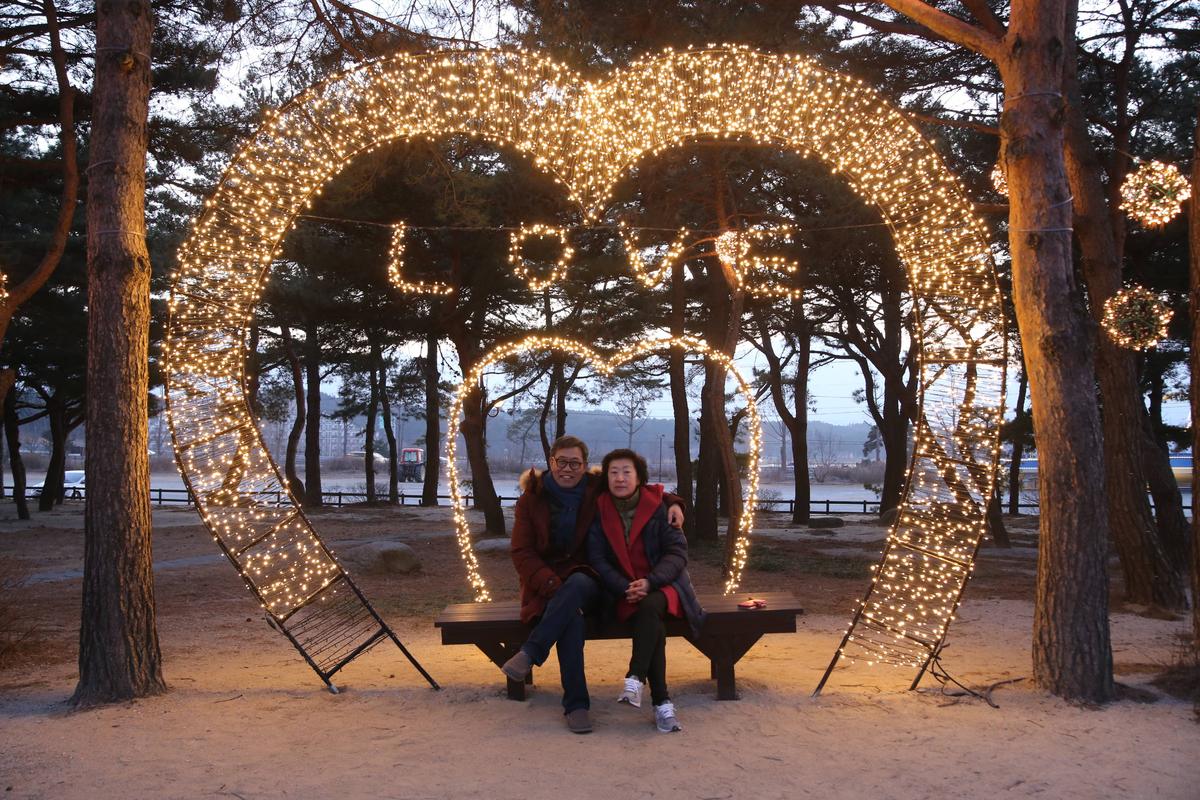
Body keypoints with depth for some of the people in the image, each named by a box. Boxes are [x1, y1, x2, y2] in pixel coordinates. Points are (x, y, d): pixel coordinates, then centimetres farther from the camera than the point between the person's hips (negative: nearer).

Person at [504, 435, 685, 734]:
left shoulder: (598, 491, 6)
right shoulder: (531, 499, 4)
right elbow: (522, 552, -3)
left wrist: (672, 502, -4)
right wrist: (553, 586, -19)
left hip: (586, 580, 1)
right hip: (547, 584, -1)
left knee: (577, 585, -38)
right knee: (572, 616, -35)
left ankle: (530, 654, -37)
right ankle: (576, 704, -33)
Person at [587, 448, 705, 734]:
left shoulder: (659, 506, -2)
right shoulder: (600, 511, 3)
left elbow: (677, 552, -7)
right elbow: (597, 558, -2)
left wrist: (649, 582, -22)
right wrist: (625, 588, -18)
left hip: (662, 584, 0)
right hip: (622, 591, 0)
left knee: (650, 607, -36)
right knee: (653, 625, -30)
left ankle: (635, 679, -35)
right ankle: (662, 702, -30)